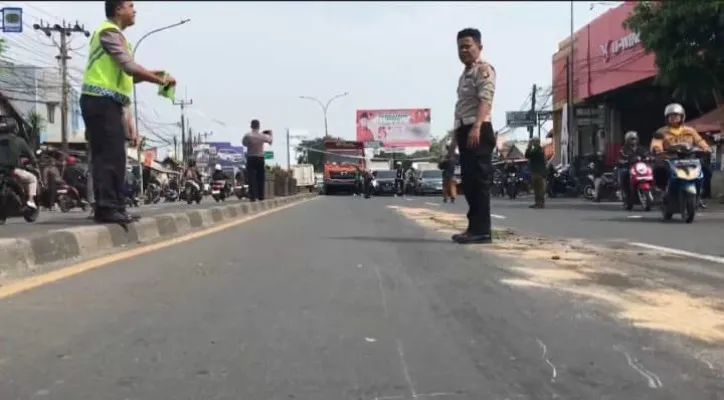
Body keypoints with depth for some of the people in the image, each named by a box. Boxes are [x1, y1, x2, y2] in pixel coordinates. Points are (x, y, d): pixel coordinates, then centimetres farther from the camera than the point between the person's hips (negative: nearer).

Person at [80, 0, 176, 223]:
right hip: (101, 102, -10)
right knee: (110, 156, -13)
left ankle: (113, 207, 11)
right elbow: (130, 67, -19)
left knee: (112, 157, 9)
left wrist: (155, 75, 10)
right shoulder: (109, 32, -8)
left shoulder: (114, 34, 24)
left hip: (106, 103, 10)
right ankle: (107, 208, -14)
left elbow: (124, 74, 21)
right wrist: (161, 80, -12)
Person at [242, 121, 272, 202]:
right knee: (260, 178, 12)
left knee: (252, 178, -2)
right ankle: (261, 196, 15)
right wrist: (270, 134, 32)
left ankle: (253, 196, -9)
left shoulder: (247, 136, -14)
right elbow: (270, 140, 13)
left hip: (251, 159, -2)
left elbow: (244, 143, 3)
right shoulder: (262, 136, -6)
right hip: (260, 158, 2)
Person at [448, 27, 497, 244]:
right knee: (469, 182, 10)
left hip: (478, 131, -10)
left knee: (479, 180, -10)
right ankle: (474, 228, 16)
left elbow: (485, 100, -19)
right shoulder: (465, 74, 26)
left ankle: (482, 230, -9)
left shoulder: (483, 69, -4)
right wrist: (456, 135, 27)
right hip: (465, 131, 10)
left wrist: (476, 127, -31)